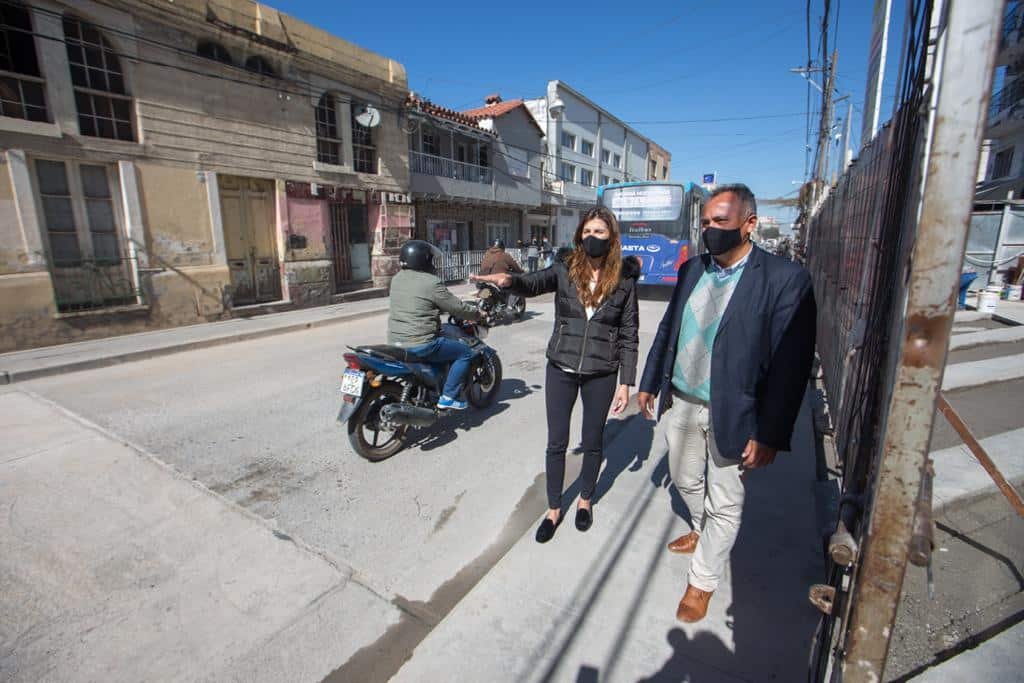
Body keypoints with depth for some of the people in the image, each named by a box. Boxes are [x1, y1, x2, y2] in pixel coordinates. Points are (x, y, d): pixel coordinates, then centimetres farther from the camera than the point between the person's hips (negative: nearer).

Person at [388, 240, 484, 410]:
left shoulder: (397, 279, 10)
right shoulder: (432, 283, -15)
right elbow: (457, 307, -9)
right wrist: (477, 314, 10)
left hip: (394, 342, 9)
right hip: (420, 344, -9)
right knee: (465, 353, 4)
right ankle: (448, 397, 2)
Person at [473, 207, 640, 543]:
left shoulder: (624, 281, -3)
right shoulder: (565, 270, -3)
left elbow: (629, 336, -1)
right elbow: (534, 282, -21)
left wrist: (625, 383, -3)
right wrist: (510, 279, -43)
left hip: (601, 374, 0)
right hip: (561, 369, 1)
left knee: (592, 442, 15)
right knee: (556, 443, 9)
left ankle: (585, 499, 41)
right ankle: (554, 508, 30)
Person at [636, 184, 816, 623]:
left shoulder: (785, 279, -14)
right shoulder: (691, 270, 4)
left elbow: (790, 364, -15)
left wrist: (769, 434, -16)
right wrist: (649, 384, 13)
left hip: (731, 413, -5)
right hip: (680, 403, 6)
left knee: (724, 503, 11)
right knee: (686, 480, 24)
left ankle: (702, 581, 32)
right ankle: (702, 530, 54)